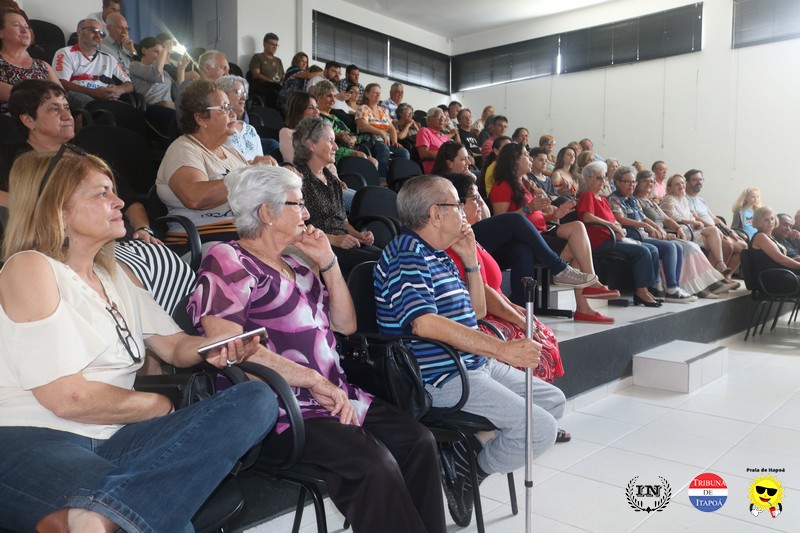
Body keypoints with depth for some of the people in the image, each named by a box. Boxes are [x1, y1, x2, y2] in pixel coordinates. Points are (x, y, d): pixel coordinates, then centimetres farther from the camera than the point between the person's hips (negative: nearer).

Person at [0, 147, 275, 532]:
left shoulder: (115, 277, 21)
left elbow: (176, 346, 20)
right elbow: (68, 398, -14)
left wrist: (213, 346, -5)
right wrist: (162, 405, 0)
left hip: (110, 443, 10)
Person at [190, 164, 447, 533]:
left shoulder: (294, 265, 20)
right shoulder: (228, 260, -4)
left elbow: (346, 324, 19)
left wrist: (327, 261, 8)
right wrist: (315, 380, -20)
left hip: (334, 396, 8)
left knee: (418, 441, -9)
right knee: (375, 465, -26)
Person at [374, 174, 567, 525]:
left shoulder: (440, 256, 16)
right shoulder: (406, 257, -15)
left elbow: (476, 310, 24)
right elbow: (425, 323, -31)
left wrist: (471, 261, 9)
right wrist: (501, 349, -32)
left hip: (477, 365, 11)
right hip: (442, 378, -10)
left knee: (554, 400, 14)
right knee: (540, 429, -16)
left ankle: (466, 448, 6)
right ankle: (466, 476, 4)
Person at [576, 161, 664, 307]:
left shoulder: (603, 199, 26)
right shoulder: (587, 196, -3)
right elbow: (587, 217, -21)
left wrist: (619, 228, -1)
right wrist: (612, 225, -17)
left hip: (612, 238, 9)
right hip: (601, 241, -9)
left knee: (653, 250, 0)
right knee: (642, 251, -21)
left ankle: (645, 289, -2)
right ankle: (641, 292, -14)